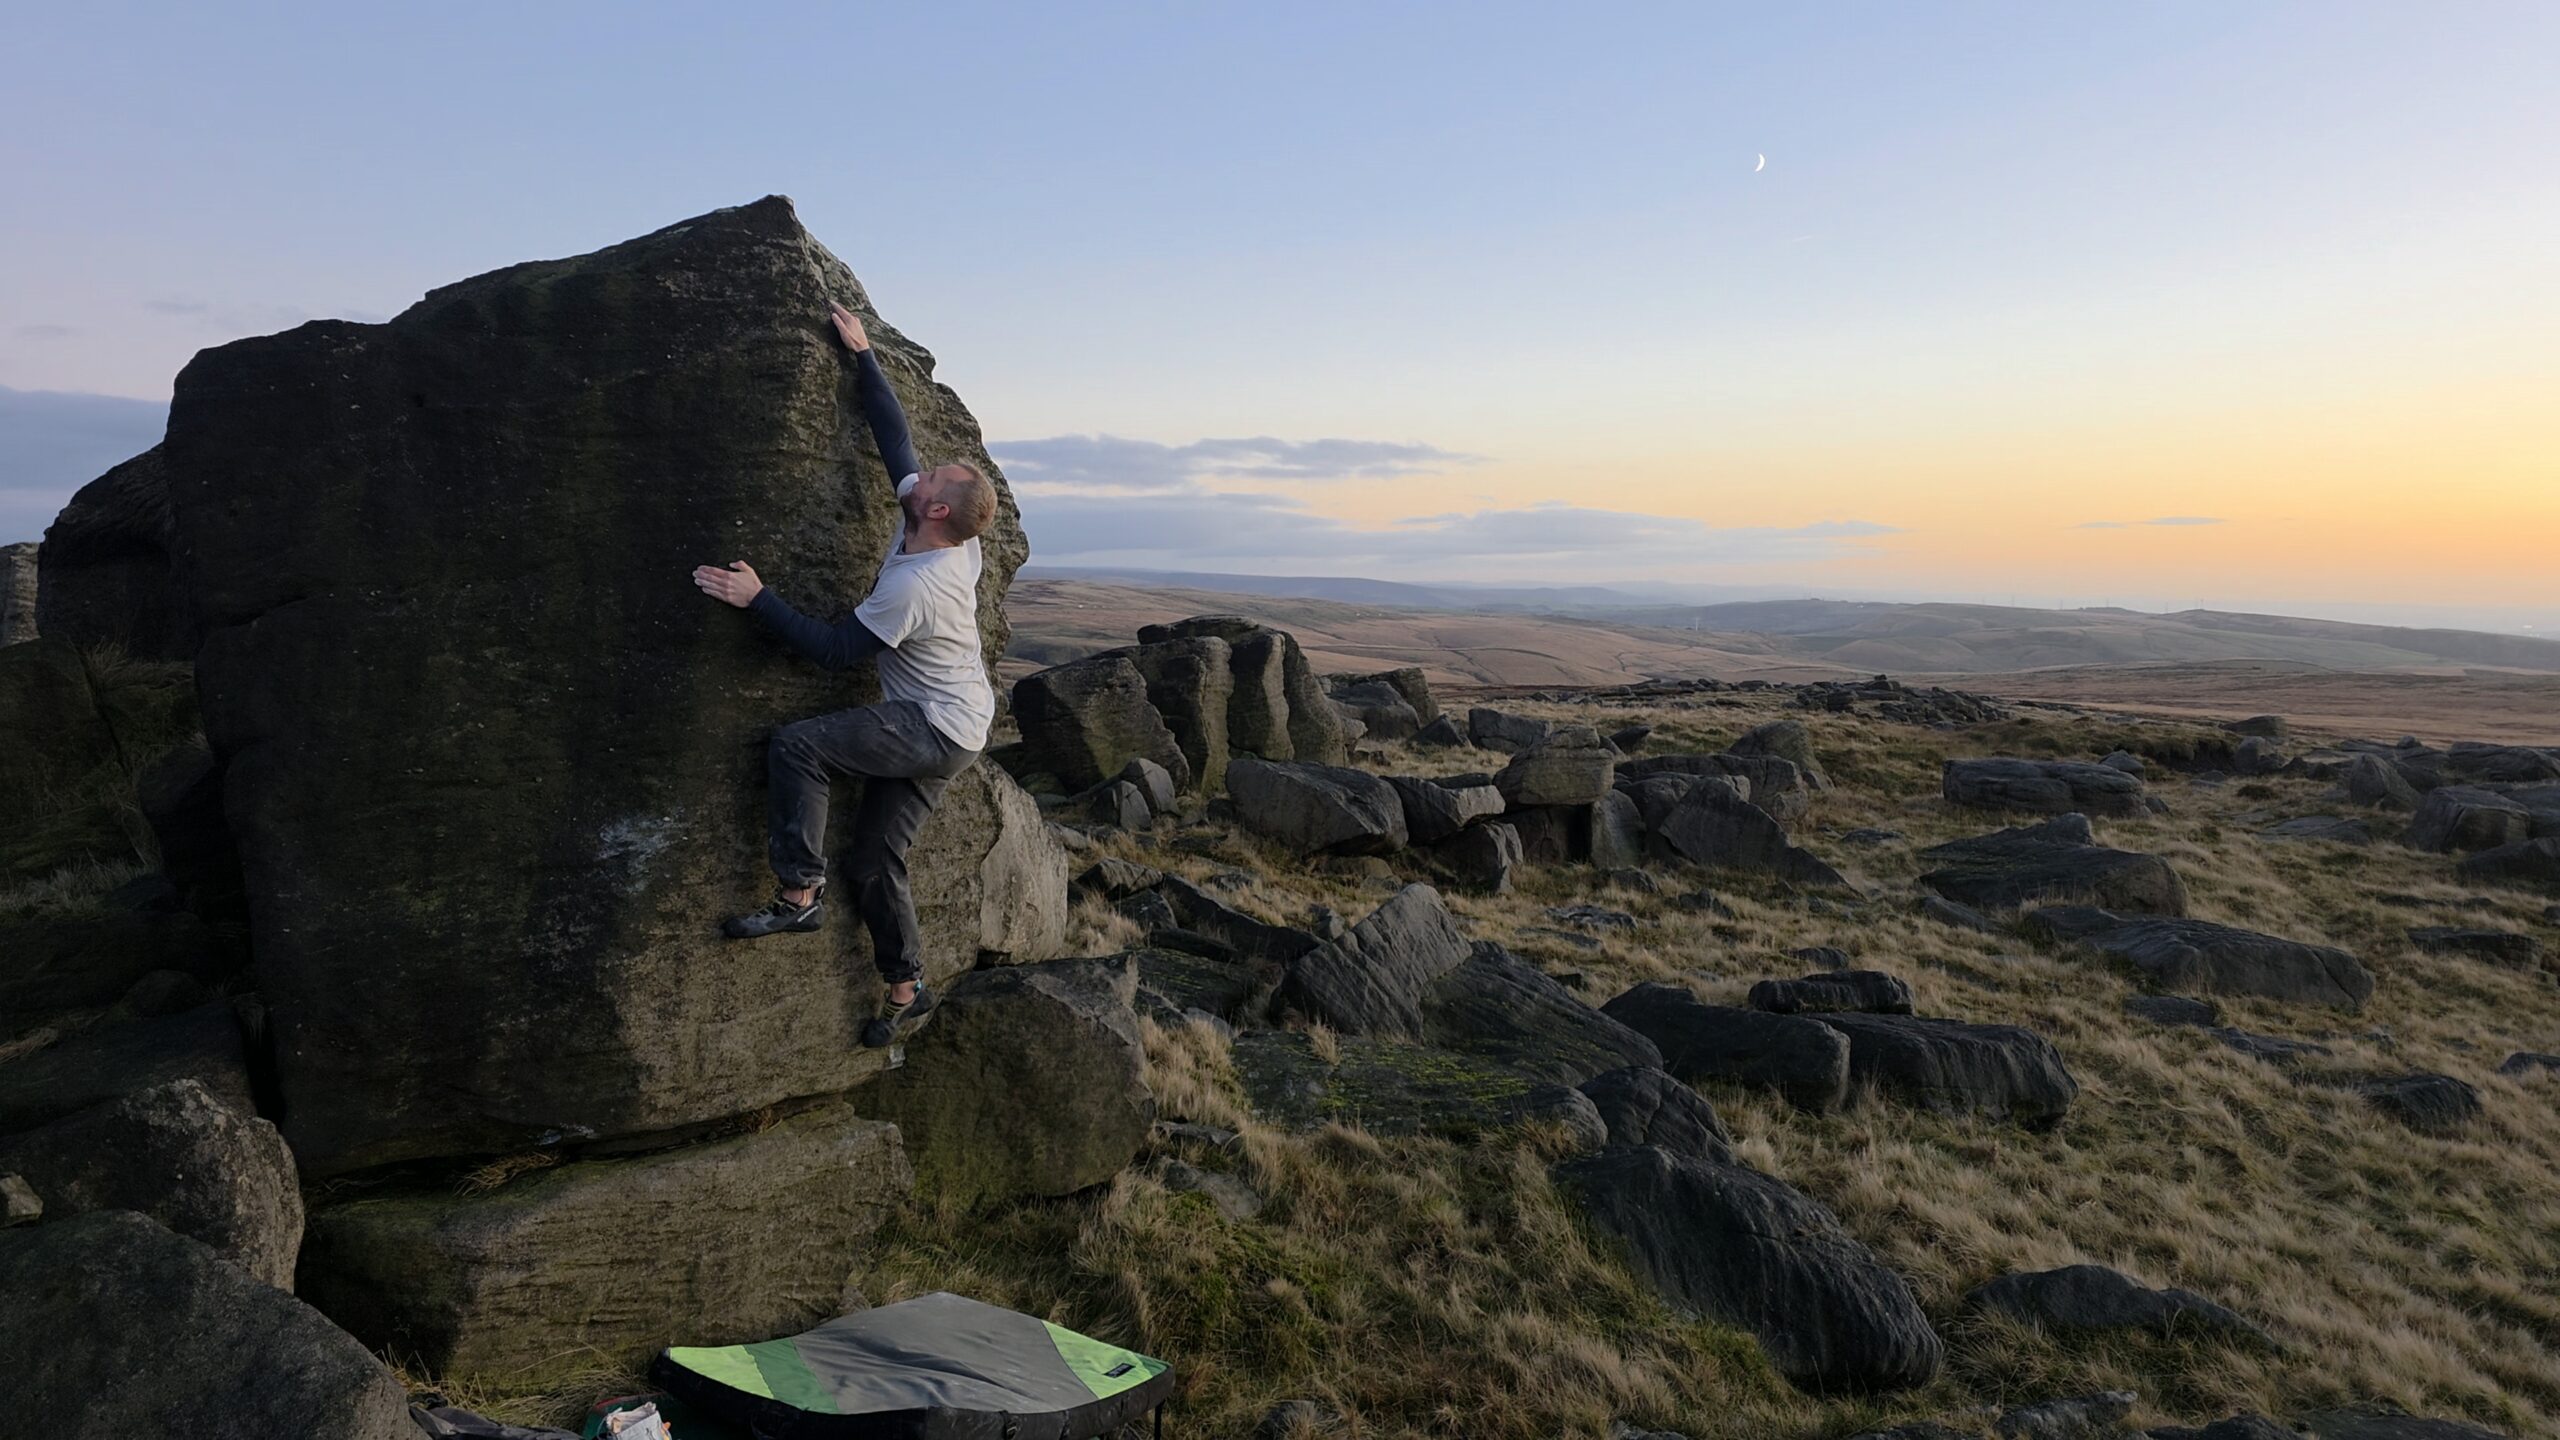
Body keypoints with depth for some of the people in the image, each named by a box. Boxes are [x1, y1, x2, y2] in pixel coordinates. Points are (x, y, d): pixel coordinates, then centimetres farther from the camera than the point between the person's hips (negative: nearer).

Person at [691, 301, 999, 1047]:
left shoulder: (912, 588, -26)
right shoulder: (951, 540, -3)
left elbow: (834, 648, -20)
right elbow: (894, 434, 4)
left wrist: (758, 597, -18)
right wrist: (863, 355, 6)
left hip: (933, 732, -9)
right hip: (951, 731, 9)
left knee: (794, 746, -19)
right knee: (874, 860, 11)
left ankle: (798, 896, -14)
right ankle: (906, 990, 20)